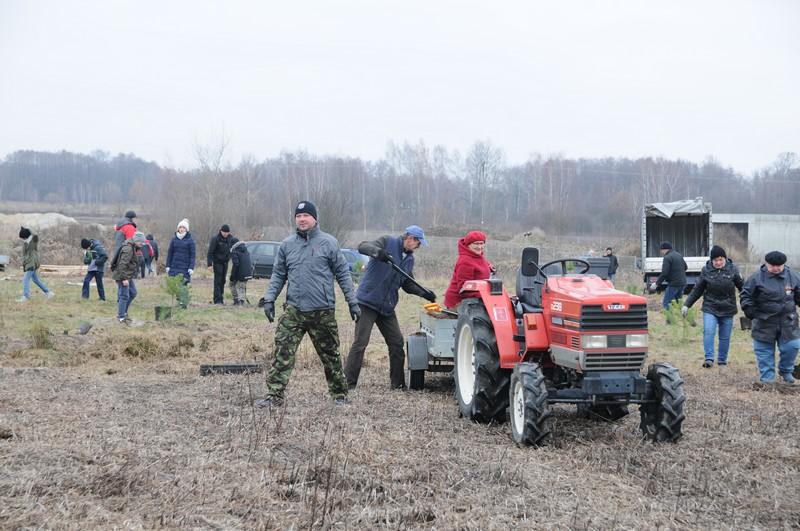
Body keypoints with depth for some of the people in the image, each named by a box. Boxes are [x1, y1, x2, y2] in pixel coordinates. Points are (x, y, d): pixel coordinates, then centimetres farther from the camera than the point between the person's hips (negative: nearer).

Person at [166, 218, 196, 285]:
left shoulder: (190, 240, -1)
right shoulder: (174, 239, 7)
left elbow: (193, 255, -3)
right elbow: (170, 253, 10)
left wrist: (191, 268, -10)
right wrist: (168, 266, 4)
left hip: (185, 268, -2)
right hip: (174, 267, 2)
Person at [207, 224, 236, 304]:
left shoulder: (230, 238, 1)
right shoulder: (215, 239, -14)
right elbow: (210, 252, -14)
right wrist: (209, 263, -18)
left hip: (225, 262, 6)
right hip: (217, 262, -6)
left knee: (223, 280, 10)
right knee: (218, 281, -7)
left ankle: (221, 299, 17)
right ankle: (217, 300, -7)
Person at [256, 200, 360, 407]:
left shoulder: (328, 243, 1)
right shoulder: (287, 245, 9)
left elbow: (343, 274, 3)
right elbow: (278, 275, 14)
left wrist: (352, 302, 0)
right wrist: (269, 298, 2)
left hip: (323, 311, -2)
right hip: (293, 310, 2)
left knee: (330, 355, 9)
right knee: (282, 352, -10)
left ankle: (339, 394, 22)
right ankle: (274, 394, -9)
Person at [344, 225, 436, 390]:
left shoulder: (409, 259, 15)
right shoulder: (388, 242, -7)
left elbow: (407, 284, 23)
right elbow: (362, 247, -20)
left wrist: (424, 292, 7)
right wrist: (378, 252, -40)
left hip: (387, 307, 8)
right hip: (368, 302, -8)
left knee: (397, 343, 8)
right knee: (360, 342, -10)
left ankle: (398, 383, 19)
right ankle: (348, 383, -6)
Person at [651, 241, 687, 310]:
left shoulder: (667, 257, -13)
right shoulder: (679, 255, 14)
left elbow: (664, 273, -20)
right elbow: (685, 267, 26)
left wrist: (656, 283, -15)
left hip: (673, 284, -9)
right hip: (682, 283, 9)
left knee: (666, 304, -6)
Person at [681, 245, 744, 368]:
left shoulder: (732, 269, -4)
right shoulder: (706, 270, -2)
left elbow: (742, 286, 1)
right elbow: (697, 290, 5)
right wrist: (687, 305, 4)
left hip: (727, 310, 0)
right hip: (710, 308, 0)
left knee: (725, 337, 7)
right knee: (708, 331, -17)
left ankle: (722, 360, 22)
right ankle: (709, 358, -16)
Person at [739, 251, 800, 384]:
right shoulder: (757, 278, -7)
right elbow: (745, 295, -1)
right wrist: (749, 310, -11)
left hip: (788, 323, 2)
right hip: (764, 323, -2)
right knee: (764, 350, 2)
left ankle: (786, 371, 25)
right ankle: (767, 377, 13)